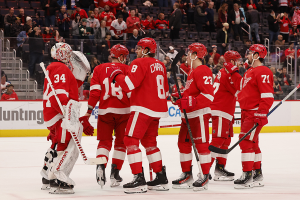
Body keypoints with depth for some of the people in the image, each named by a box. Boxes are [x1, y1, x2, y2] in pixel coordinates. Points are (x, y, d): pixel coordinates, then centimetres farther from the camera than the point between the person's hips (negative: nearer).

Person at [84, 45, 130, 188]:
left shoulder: (99, 69, 6)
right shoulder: (127, 69, 1)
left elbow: (95, 91, 1)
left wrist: (89, 111, 4)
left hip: (105, 111, 2)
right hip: (123, 111, -1)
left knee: (105, 141, 8)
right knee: (121, 142, 11)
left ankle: (100, 165, -17)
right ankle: (115, 173, 8)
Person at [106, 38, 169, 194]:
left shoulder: (140, 63, -10)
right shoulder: (160, 66, 15)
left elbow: (129, 85, -21)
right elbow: (165, 91, 21)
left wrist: (116, 75, -7)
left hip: (143, 108, -9)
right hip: (158, 109, 9)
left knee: (131, 140, -6)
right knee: (149, 141, 19)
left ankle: (139, 179, -15)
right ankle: (161, 178, 18)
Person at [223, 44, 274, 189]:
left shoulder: (263, 72, -15)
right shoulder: (250, 71, 17)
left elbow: (267, 95, -21)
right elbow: (241, 86, 27)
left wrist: (262, 113, -25)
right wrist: (233, 72, 22)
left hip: (255, 113, -11)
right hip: (247, 112, 11)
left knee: (246, 141, -14)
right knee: (252, 142, 16)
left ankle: (248, 176, -12)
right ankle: (257, 174, 26)